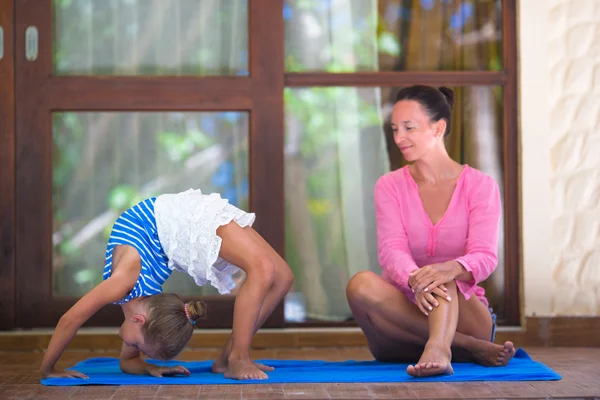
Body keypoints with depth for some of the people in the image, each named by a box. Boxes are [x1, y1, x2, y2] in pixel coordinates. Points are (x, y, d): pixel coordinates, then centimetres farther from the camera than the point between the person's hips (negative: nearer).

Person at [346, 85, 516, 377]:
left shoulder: (480, 186, 2)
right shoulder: (389, 186, 7)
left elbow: (485, 257, -13)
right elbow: (391, 250, -11)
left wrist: (451, 268, -38)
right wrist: (414, 280, -36)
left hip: (466, 314, -1)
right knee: (361, 285, -29)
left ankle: (436, 348, -59)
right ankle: (472, 349, -31)